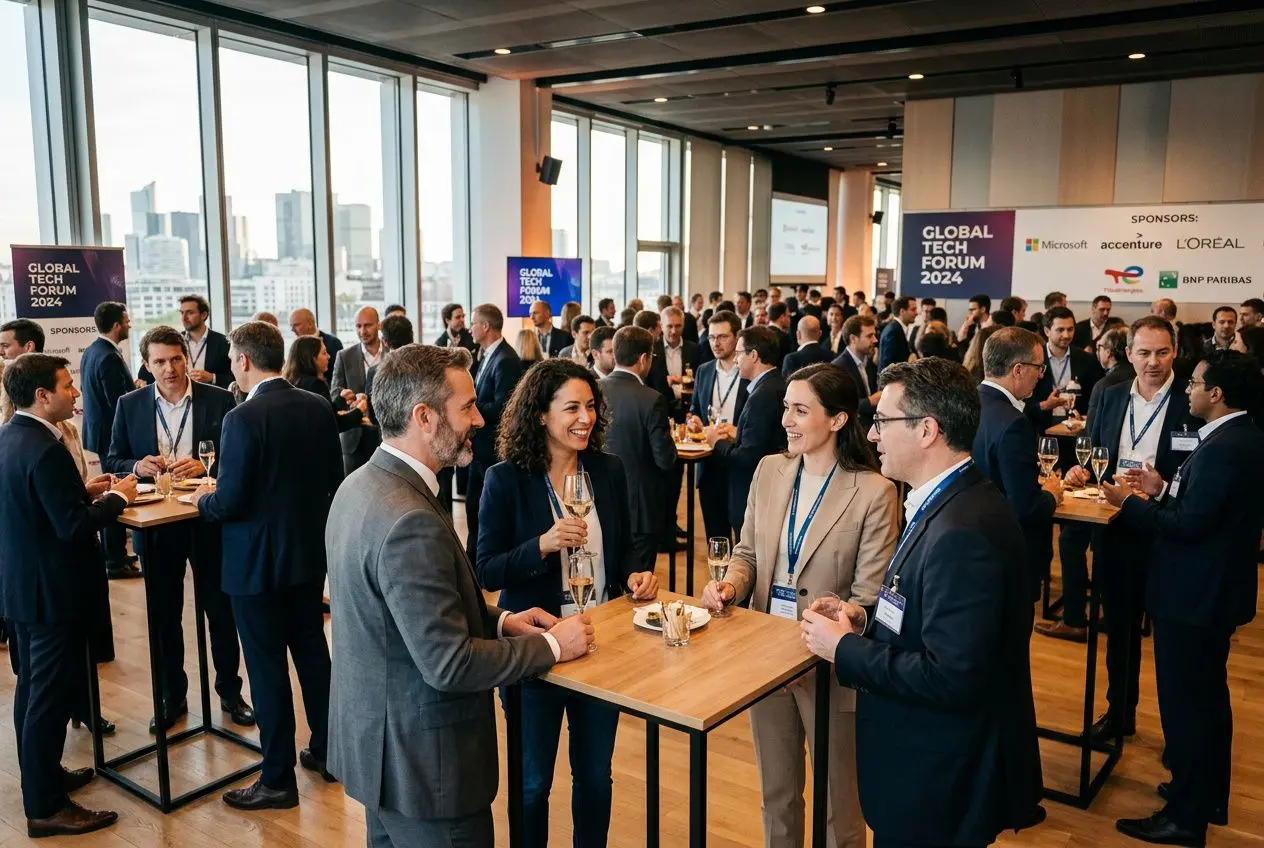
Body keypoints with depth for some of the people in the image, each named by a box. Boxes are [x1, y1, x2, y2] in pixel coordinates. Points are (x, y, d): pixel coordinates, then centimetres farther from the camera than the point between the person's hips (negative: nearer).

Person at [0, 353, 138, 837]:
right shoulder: (45, 449, -25)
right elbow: (74, 527, -26)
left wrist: (83, 491, 8)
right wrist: (117, 498, -12)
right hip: (52, 590, -10)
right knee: (52, 695, 1)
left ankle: (41, 776, 38)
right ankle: (45, 808, 12)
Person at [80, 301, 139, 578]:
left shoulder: (90, 352, 10)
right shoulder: (110, 358, -22)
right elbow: (120, 404, -23)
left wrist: (133, 386, 9)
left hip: (96, 433, 10)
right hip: (111, 436, -10)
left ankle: (111, 552, 29)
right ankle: (116, 562, 6)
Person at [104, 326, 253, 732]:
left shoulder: (219, 400, -5)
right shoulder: (129, 406, 2)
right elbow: (111, 461, 6)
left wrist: (204, 466, -24)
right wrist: (137, 466, -15)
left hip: (208, 520, -2)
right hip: (156, 524, 2)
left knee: (221, 610, 9)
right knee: (164, 614, 12)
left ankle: (230, 691, 26)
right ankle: (172, 696, 28)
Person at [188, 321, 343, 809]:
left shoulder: (243, 419, -20)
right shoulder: (318, 408, -1)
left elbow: (230, 503, -19)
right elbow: (333, 480, 5)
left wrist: (202, 500, 2)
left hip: (258, 559, -6)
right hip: (310, 550, 7)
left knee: (267, 665, 4)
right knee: (312, 649, 19)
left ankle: (278, 780, 15)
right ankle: (326, 751, 32)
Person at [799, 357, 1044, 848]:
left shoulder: (961, 531, -28)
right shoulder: (954, 503, 3)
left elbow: (948, 677, -30)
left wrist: (844, 648, -19)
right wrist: (865, 619, 0)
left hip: (938, 786, -9)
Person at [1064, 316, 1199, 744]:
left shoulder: (1192, 401, -10)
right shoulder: (1111, 396, 5)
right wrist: (1082, 470, -9)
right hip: (1116, 529, 4)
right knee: (1119, 627, 17)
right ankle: (1119, 711, 34)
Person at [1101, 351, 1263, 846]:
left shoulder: (1222, 448, -24)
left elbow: (1189, 525, -26)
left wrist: (1130, 503, -14)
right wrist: (1163, 490, 7)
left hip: (1194, 596, -11)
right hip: (1215, 588, 11)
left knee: (1185, 703, 1)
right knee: (1207, 698, 22)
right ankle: (1207, 795, 38)